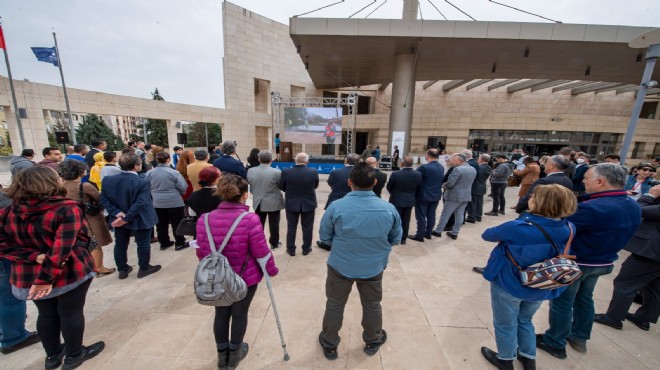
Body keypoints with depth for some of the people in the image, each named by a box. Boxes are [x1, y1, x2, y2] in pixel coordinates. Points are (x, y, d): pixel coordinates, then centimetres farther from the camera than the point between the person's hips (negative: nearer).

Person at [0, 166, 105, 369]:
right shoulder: (67, 209, -22)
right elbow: (62, 247, -27)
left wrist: (35, 257, -9)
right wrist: (47, 278, -18)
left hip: (28, 275, 6)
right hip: (71, 272, -5)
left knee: (47, 314, 21)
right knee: (72, 313, 12)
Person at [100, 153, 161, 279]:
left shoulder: (108, 180, -3)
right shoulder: (142, 183, -24)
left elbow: (104, 199, -2)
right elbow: (140, 203, -28)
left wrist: (117, 213, -8)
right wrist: (126, 218, -19)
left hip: (119, 219, 6)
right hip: (140, 220, -6)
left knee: (120, 245, 19)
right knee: (143, 244, 10)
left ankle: (122, 270, 33)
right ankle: (144, 269, 23)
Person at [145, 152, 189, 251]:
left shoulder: (149, 173, -1)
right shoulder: (174, 172, -15)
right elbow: (183, 187, -14)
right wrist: (179, 194, 8)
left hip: (157, 202, 4)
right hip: (174, 202, -4)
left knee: (161, 224, 16)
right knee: (177, 223, 6)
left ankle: (164, 243, 27)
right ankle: (179, 243, 13)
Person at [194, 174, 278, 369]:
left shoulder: (205, 219, -11)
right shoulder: (250, 219, -25)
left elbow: (201, 252, 0)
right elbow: (261, 252, -19)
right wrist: (272, 270, -1)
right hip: (246, 277, -3)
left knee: (221, 314, 23)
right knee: (240, 314, 19)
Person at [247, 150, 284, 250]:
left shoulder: (250, 171, -6)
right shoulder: (277, 172, -19)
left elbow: (249, 184, 5)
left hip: (258, 203, 4)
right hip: (273, 203, -3)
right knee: (274, 224, 12)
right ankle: (274, 243, 26)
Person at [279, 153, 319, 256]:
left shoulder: (286, 172, -14)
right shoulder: (313, 171, -14)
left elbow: (281, 187, -1)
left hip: (291, 204, 0)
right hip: (309, 203, 0)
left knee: (291, 227, 14)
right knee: (307, 227, 14)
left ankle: (291, 249, 26)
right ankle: (306, 248, 28)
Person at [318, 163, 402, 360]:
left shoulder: (336, 207, -22)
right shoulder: (389, 209, -16)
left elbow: (324, 236, -8)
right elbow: (396, 239, -1)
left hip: (340, 266, -1)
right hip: (373, 267, 2)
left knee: (334, 305, 21)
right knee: (372, 305, 26)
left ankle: (329, 345, 43)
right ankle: (373, 341, 51)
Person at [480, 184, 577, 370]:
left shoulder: (516, 228, -29)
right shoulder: (568, 229, -12)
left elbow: (487, 235, -14)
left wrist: (504, 238, 6)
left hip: (509, 285, -5)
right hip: (541, 288, 5)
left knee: (505, 324, 20)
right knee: (525, 320, 31)